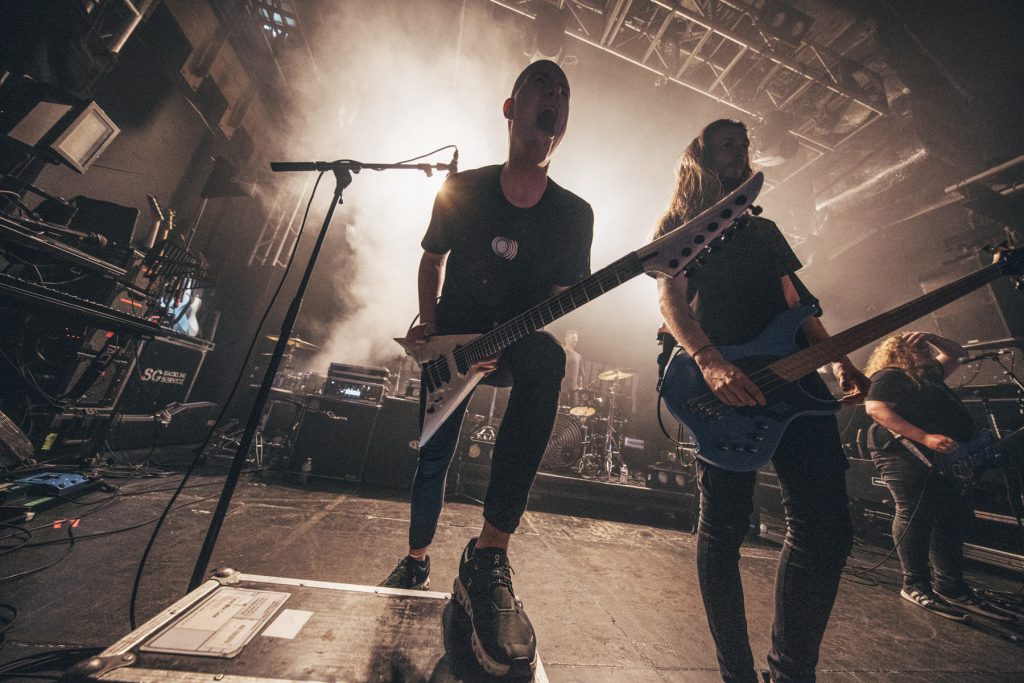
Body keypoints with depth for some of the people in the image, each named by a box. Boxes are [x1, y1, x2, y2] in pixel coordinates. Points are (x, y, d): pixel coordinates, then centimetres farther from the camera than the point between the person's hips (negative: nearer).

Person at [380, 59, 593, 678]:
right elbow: (433, 260, 11)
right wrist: (427, 324, -3)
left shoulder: (573, 214, -2)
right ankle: (417, 560, 36)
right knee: (433, 458, 2)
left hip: (516, 345, -1)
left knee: (548, 358, -37)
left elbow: (562, 298, -4)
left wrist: (507, 338, -22)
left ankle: (489, 559, -27)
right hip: (451, 341, 2)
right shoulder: (462, 190, 1)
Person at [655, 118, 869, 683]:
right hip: (720, 383, -6)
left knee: (825, 524, 0)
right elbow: (670, 299, -6)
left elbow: (796, 304, 24)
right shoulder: (678, 224, 11)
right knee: (723, 528, -1)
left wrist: (838, 360, 7)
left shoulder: (764, 230, 29)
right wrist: (711, 362, -22)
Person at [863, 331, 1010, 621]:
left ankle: (951, 586, 21)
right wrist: (924, 438, -24)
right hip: (904, 454, -10)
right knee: (914, 513, -7)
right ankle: (915, 585, 3)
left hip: (943, 458, 10)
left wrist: (931, 337, 20)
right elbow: (875, 407, -21)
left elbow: (958, 354, 37)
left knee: (952, 516, 11)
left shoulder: (929, 375, 24)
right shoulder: (888, 376, -7)